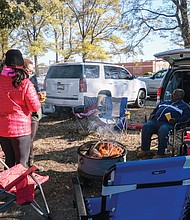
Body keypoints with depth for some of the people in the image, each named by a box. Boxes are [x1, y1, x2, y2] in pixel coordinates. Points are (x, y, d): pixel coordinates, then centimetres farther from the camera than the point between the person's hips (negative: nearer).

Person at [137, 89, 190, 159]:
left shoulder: (184, 106, 17)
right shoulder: (165, 102, 34)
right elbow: (155, 109, 38)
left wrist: (176, 120, -15)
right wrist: (152, 115, 15)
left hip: (168, 123, -5)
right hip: (155, 121, 5)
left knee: (163, 130, -38)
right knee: (146, 126, -23)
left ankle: (160, 154, -28)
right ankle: (144, 149, -14)